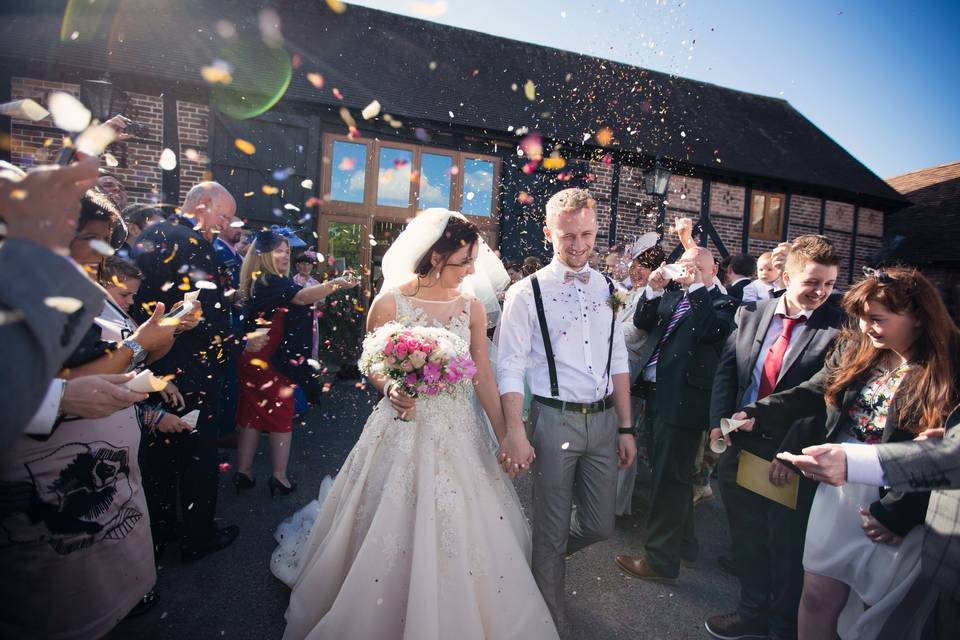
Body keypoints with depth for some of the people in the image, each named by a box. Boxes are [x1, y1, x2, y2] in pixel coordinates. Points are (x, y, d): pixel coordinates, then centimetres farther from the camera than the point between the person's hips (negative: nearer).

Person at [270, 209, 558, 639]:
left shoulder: (472, 306, 0)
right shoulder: (390, 302, -8)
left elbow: (483, 376, 1)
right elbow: (371, 367, 1)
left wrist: (505, 436, -1)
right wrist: (389, 388, -21)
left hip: (460, 432, 3)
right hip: (404, 430, -3)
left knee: (463, 535, 10)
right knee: (392, 538, 8)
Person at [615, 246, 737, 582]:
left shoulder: (722, 304, -2)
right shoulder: (671, 298, 15)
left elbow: (713, 331, -21)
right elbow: (641, 322, 7)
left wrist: (696, 287, -17)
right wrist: (652, 290, -6)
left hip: (683, 400, -7)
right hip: (656, 394, 7)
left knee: (669, 479, 1)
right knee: (664, 473, 19)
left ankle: (661, 558, 16)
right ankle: (683, 542, 39)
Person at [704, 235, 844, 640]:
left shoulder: (837, 329, -11)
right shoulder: (750, 314, 2)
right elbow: (726, 371, 5)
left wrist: (790, 453, -15)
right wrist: (719, 424, -5)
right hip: (740, 445, 4)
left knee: (786, 546, 15)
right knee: (746, 538, 20)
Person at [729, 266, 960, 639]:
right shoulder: (856, 348, 2)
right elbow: (813, 393, -1)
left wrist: (897, 513, -14)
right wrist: (759, 414, -16)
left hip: (896, 502, -4)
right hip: (840, 486, 4)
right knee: (818, 596, 12)